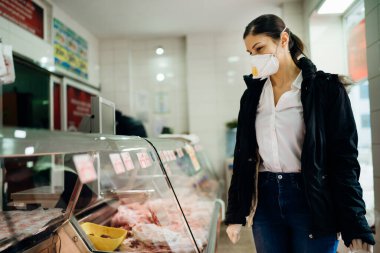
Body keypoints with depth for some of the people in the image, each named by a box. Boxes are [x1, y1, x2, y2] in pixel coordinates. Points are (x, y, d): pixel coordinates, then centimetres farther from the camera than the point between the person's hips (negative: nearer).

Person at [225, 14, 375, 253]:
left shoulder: (326, 88, -5)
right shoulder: (252, 95, 7)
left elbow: (344, 159, -7)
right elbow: (242, 156, 8)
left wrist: (356, 228, -11)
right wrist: (235, 214, 7)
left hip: (312, 202, -3)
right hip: (265, 200, 4)